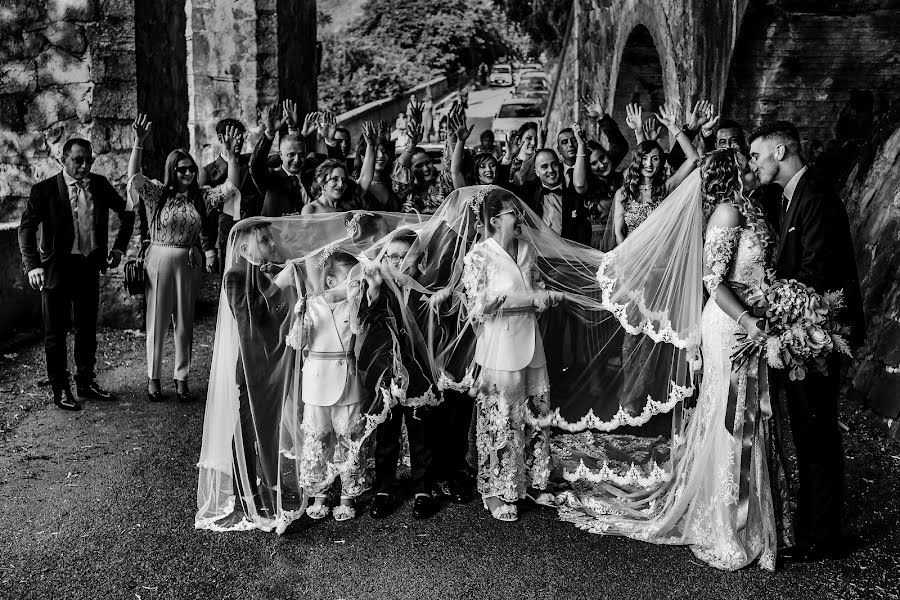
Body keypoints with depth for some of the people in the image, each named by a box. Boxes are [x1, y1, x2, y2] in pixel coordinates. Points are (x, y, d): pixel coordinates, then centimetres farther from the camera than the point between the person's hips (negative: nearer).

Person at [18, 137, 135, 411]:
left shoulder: (99, 184, 1)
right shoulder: (45, 190, -10)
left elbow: (127, 212, 13)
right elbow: (27, 228, -15)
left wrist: (119, 247, 5)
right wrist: (33, 265, -27)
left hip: (90, 266, 4)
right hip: (57, 268, -4)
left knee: (88, 327, 15)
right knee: (56, 330, 6)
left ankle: (86, 382, 31)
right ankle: (60, 390, 19)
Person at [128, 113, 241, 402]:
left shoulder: (201, 195, 3)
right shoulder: (157, 192, -3)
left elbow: (231, 187, -4)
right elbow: (133, 177, -16)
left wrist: (231, 157, -17)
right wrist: (138, 143, -27)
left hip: (189, 264, 3)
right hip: (159, 261, -2)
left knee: (185, 322, 10)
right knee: (157, 321, 7)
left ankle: (181, 378, 22)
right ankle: (153, 377, 21)